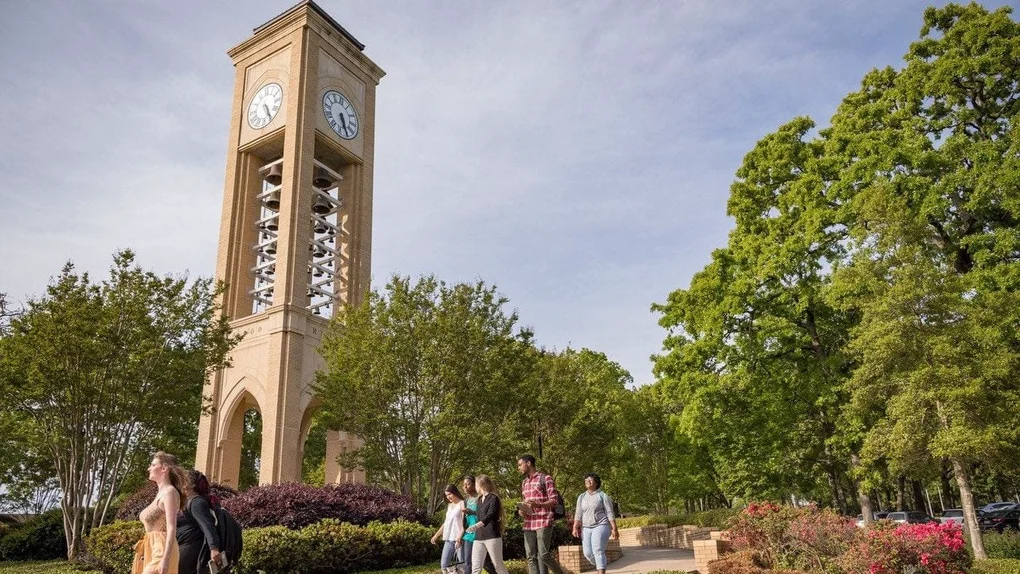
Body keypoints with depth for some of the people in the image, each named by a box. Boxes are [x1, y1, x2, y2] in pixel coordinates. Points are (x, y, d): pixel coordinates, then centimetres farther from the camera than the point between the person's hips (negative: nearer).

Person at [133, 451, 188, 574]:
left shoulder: (170, 492, -10)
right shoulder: (160, 493, 18)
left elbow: (172, 528, -18)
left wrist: (165, 559, -25)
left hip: (162, 549, -9)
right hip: (153, 550, 9)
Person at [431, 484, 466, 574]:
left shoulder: (462, 503, -5)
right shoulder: (449, 505, 17)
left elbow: (465, 522, -12)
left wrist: (459, 538, -20)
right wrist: (436, 535, 24)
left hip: (459, 539, -8)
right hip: (449, 539, 8)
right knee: (444, 564, 3)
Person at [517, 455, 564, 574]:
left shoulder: (546, 479, -2)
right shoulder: (524, 482, 19)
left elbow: (554, 501, -6)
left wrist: (538, 505, -23)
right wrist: (521, 510, 5)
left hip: (544, 523, -7)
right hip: (529, 524, 7)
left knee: (544, 555, -10)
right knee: (531, 557, 1)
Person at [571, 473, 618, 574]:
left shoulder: (603, 496, -1)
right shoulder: (581, 497, 11)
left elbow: (610, 513, -5)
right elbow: (578, 514, 5)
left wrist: (614, 529, -10)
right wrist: (575, 528, -6)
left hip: (601, 526, -5)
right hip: (586, 528, 5)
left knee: (598, 551, -17)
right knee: (588, 553, 2)